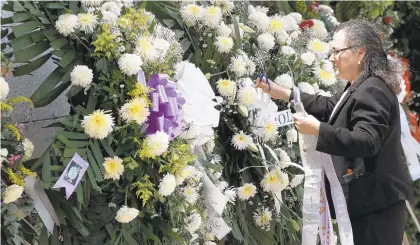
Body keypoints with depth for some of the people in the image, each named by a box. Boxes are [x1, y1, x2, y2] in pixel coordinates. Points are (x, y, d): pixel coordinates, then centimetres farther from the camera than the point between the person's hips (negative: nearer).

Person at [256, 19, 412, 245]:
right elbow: (330, 107, 23)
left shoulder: (372, 91, -20)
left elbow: (366, 141, -29)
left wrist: (318, 130, -31)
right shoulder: (362, 88, 15)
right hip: (368, 199, 11)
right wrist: (283, 93, 16)